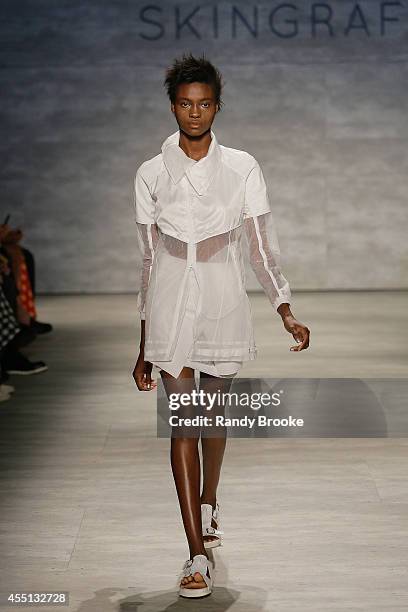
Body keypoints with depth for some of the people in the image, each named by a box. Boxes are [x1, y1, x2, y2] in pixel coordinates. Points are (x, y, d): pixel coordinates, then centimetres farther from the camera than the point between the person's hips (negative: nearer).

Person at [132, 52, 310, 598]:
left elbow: (262, 249, 2)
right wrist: (143, 347, 7)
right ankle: (198, 556, -5)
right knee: (184, 422, -7)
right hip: (170, 308, 0)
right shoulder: (152, 174, 3)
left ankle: (208, 506, 44)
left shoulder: (242, 168, 1)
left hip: (223, 304, 1)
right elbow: (149, 259, 7)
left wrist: (287, 311, -11)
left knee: (213, 413, 16)